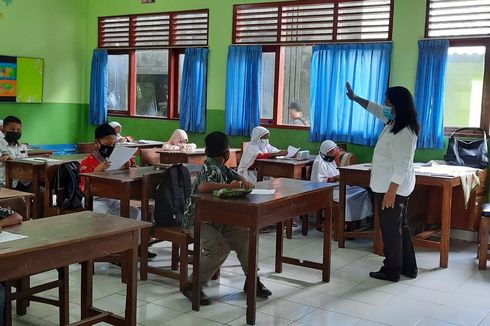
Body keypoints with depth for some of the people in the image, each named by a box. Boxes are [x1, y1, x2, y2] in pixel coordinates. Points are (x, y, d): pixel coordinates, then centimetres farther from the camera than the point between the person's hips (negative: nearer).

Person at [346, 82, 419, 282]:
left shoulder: (403, 133, -24)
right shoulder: (394, 122, 6)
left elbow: (402, 166, -26)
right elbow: (376, 109, 24)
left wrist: (391, 192, -27)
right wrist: (355, 98, 30)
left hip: (393, 189, -10)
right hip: (396, 188, 10)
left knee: (391, 230, 1)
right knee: (400, 227, 18)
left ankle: (391, 271, 13)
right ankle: (408, 268, 28)